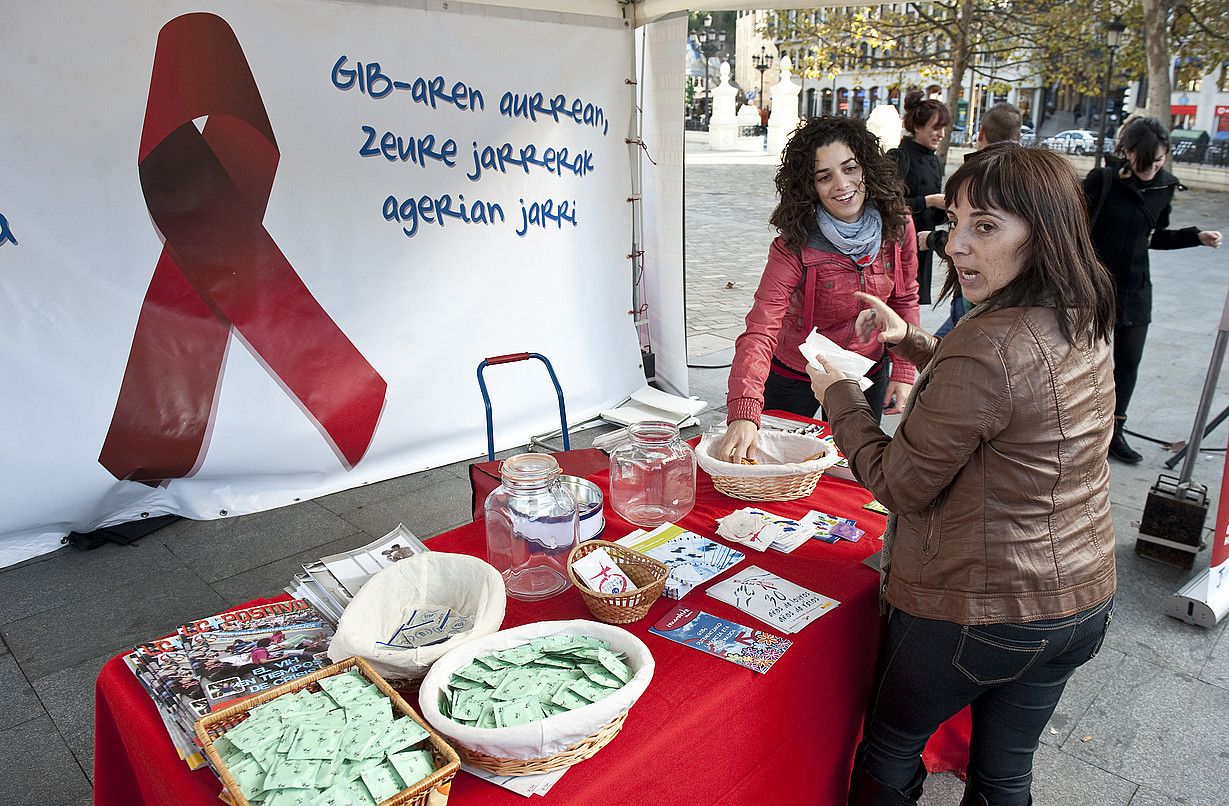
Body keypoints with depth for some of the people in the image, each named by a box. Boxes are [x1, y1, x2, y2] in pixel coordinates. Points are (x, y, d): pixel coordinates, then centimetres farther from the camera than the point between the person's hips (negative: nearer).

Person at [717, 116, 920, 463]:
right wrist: (743, 414, -50)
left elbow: (905, 300, 1)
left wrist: (903, 372, -6)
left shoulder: (898, 226, -15)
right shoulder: (794, 246, -27)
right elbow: (760, 331, -37)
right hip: (795, 378, -3)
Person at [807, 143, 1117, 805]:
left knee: (889, 749, 20)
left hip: (977, 613, -8)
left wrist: (837, 395, -6)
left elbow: (901, 486, -19)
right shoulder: (1086, 325, -2)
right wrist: (912, 341, 13)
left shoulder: (987, 346, -30)